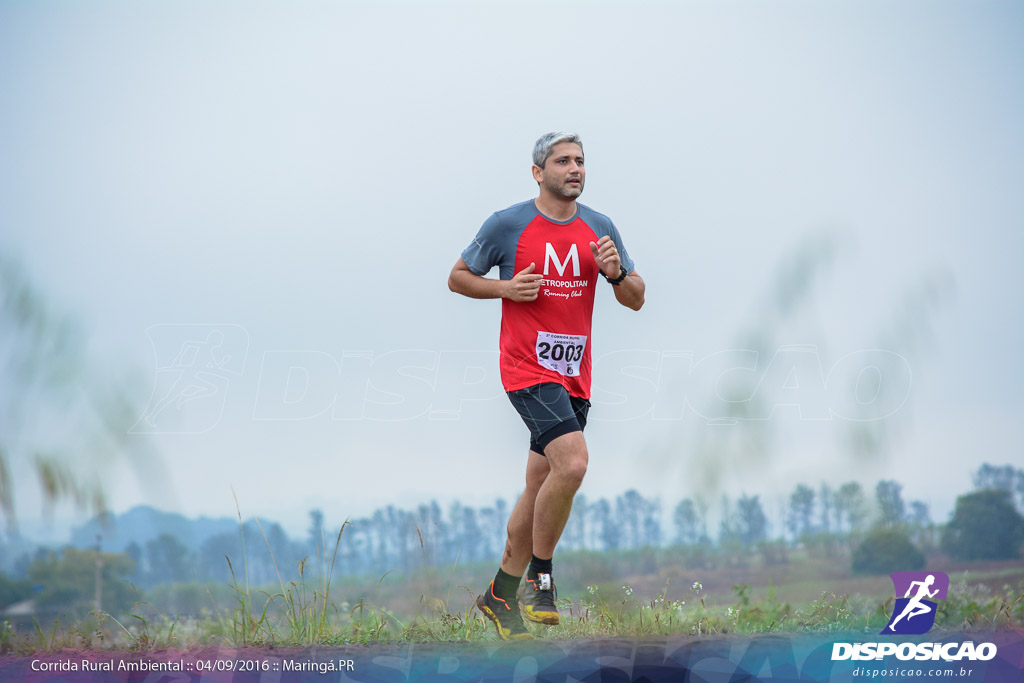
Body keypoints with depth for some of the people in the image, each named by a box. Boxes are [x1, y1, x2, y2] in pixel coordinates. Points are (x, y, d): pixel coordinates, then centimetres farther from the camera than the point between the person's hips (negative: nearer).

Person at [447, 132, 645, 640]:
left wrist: (616, 273, -10)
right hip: (526, 366, -6)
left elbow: (636, 300, 11)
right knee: (572, 463, -25)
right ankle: (540, 577, -8)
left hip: (574, 376, 6)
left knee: (540, 488, 11)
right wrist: (505, 287, -11)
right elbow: (457, 277, 6)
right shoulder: (507, 225, -3)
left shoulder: (600, 228, 8)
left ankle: (500, 594, 25)